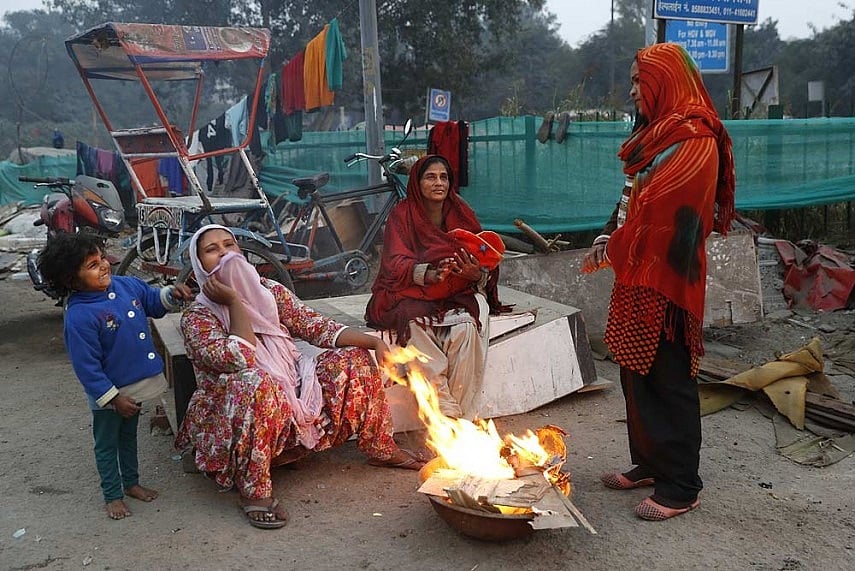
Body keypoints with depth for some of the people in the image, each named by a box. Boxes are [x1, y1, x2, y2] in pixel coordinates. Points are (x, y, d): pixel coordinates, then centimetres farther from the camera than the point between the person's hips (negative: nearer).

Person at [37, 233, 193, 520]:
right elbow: (87, 366, -23)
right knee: (107, 444, 15)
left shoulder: (127, 285, -8)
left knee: (129, 436, 26)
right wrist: (113, 397, -19)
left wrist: (171, 294, -10)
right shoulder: (79, 317, -27)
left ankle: (131, 482, 44)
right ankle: (112, 495, 32)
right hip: (108, 392, -6)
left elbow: (154, 301, 11)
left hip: (137, 384, 7)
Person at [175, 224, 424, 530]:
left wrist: (375, 341, -9)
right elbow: (239, 360, -25)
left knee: (356, 359, -1)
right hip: (234, 413, -6)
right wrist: (234, 301, -18)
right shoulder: (196, 317, -8)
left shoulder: (269, 290, 8)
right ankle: (254, 490, -28)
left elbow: (317, 326, 1)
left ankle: (381, 449, 12)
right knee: (255, 381, -38)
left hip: (293, 394, 6)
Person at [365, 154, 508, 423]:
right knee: (416, 323, -34)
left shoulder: (461, 214, 7)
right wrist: (429, 274, -31)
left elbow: (485, 264, 2)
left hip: (457, 294, 2)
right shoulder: (402, 215, 1)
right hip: (411, 293, -1)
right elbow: (396, 264, -11)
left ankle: (453, 409, -26)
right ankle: (446, 407, -33)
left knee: (466, 325, -31)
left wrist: (476, 274, -23)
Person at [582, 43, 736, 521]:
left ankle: (681, 487, 10)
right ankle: (650, 465, 30)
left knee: (669, 380, -2)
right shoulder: (660, 133, 16)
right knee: (638, 373, 16)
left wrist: (613, 251, -9)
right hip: (639, 275, 10)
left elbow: (659, 209, -19)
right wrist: (613, 238, 2)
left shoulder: (694, 141, -15)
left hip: (665, 280, -10)